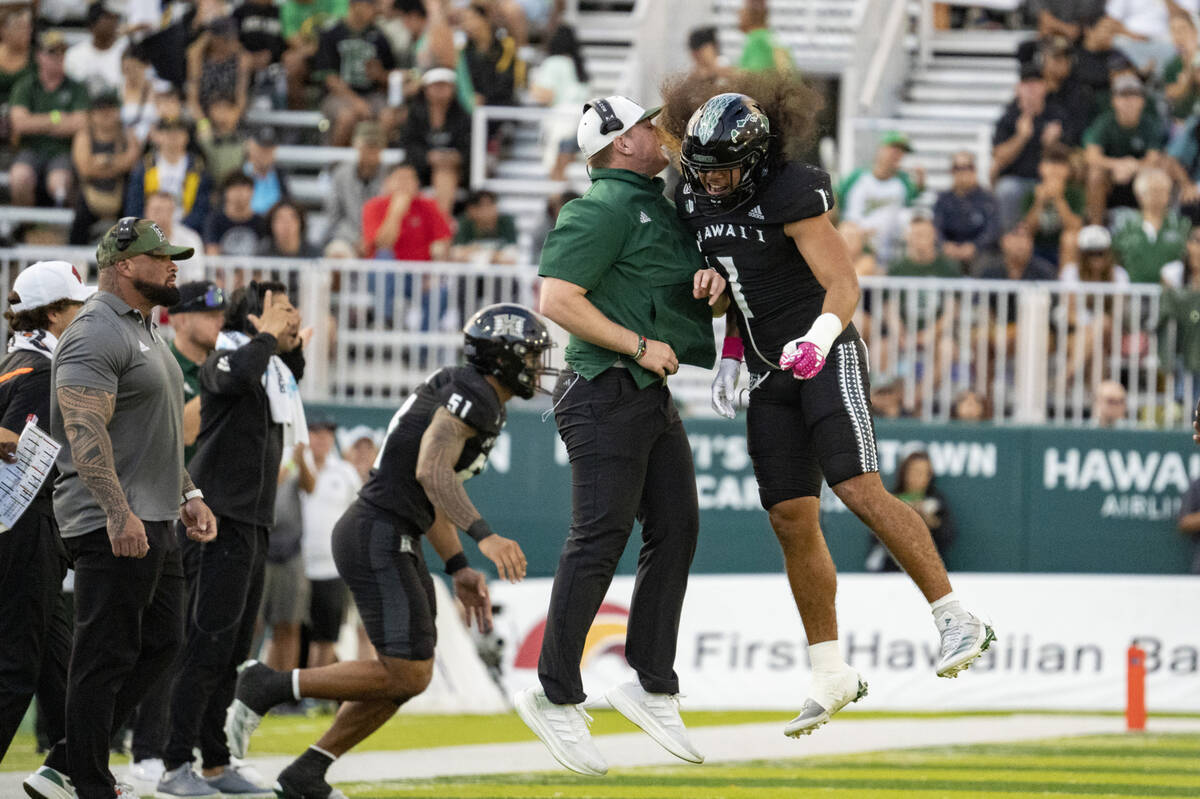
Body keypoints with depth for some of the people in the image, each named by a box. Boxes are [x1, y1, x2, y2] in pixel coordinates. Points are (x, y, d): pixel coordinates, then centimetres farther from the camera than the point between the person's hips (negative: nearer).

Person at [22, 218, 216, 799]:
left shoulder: (143, 332, 20)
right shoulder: (96, 333, -14)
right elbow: (85, 430, -23)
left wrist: (187, 495, 23)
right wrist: (118, 513, -29)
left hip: (151, 525, 11)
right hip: (112, 527, -11)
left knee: (159, 644, 12)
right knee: (105, 658, -6)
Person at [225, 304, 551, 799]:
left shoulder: (482, 404, 20)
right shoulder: (474, 394, -13)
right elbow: (431, 471, -26)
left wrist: (459, 570, 21)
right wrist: (484, 537, -32)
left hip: (392, 543, 11)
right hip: (377, 538, -11)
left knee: (410, 674, 11)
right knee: (406, 674, -12)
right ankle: (268, 688, -6)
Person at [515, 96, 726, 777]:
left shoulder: (661, 208, 19)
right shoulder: (605, 208, -11)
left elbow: (694, 304, 26)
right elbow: (557, 299, -19)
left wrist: (712, 287, 2)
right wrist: (640, 345, -18)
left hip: (652, 398, 10)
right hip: (605, 393, -10)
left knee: (676, 529, 7)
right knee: (600, 539, -11)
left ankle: (652, 686, 14)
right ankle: (557, 698, -7)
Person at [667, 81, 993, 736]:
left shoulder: (791, 196, -18)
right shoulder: (696, 201, 5)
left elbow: (842, 285, -22)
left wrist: (817, 340, -39)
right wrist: (730, 356, 15)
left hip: (827, 360, -7)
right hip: (771, 375, 7)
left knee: (859, 490, -22)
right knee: (791, 520, 3)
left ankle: (956, 620, -18)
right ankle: (830, 674, 10)